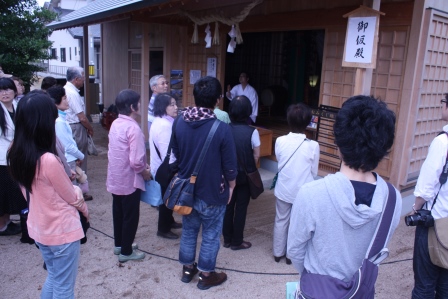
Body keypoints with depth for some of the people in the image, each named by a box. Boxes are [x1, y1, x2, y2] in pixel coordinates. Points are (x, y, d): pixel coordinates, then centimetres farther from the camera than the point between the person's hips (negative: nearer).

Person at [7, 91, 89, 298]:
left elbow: (32, 193, 5)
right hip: (62, 232, -8)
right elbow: (72, 197, -15)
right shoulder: (48, 160, -29)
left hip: (38, 229, 8)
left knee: (53, 279, 27)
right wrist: (84, 209, 5)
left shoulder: (17, 154, -5)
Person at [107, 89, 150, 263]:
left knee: (118, 213, 21)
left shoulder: (115, 124, 4)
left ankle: (119, 245, 37)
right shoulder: (133, 128, -23)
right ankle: (126, 251, 21)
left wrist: (142, 166, 12)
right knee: (130, 216, 7)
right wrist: (145, 172, -8)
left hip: (115, 178, 8)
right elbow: (136, 161, -27)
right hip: (129, 180, -8)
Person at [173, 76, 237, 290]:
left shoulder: (180, 122, -7)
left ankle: (187, 269, 39)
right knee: (210, 235, 14)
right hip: (212, 192, -5)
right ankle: (206, 275, 29)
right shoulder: (221, 129, -22)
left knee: (188, 230, 22)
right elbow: (230, 165, -14)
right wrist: (231, 186, 4)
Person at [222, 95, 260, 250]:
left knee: (228, 205, 15)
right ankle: (237, 241, 20)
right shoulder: (252, 132, -17)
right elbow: (256, 155, -8)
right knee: (241, 207, 10)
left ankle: (227, 239, 27)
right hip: (245, 175, -3)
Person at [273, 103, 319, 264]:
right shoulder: (313, 146, -18)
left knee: (281, 220, 19)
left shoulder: (280, 141, -13)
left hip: (283, 189, 2)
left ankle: (278, 253, 33)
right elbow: (314, 173, -6)